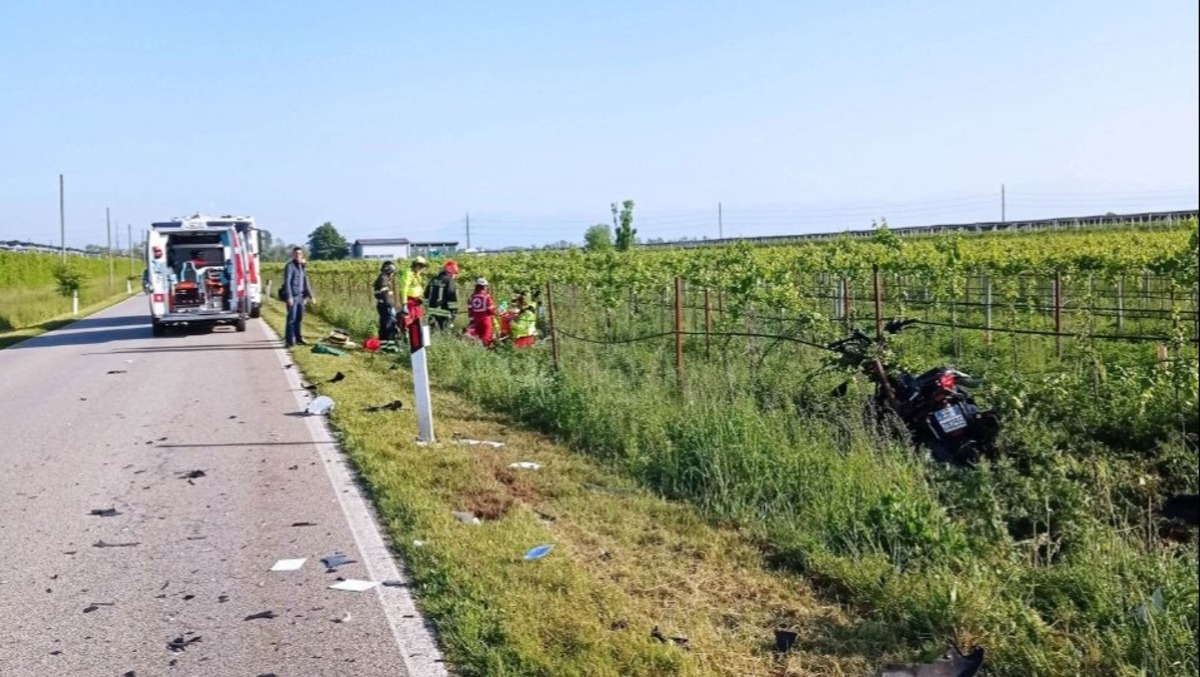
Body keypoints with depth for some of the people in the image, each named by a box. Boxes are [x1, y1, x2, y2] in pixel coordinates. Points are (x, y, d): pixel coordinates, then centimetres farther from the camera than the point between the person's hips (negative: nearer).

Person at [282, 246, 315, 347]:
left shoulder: (301, 267, 15)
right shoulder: (290, 266, -8)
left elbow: (305, 282, 21)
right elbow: (287, 282, -14)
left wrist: (310, 295, 17)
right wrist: (289, 297, -21)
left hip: (300, 296, 7)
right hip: (293, 296, -7)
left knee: (299, 318, 11)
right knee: (292, 318, -7)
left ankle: (298, 338, 20)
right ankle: (289, 340, -6)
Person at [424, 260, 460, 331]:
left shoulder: (434, 280, 12)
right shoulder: (450, 282, -12)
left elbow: (427, 295, 19)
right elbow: (453, 298, -15)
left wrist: (428, 307, 26)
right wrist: (454, 311, -8)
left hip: (433, 310, 7)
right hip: (444, 312, -7)